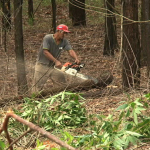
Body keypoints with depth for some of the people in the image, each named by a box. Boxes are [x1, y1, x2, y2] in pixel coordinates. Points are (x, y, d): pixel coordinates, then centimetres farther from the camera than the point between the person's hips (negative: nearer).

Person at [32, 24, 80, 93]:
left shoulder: (64, 41, -4)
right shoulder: (48, 38, -18)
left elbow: (70, 51, -16)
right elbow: (45, 52, -23)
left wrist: (76, 59, -37)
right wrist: (56, 61, -29)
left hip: (54, 66, 5)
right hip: (42, 65, -5)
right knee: (37, 87, -3)